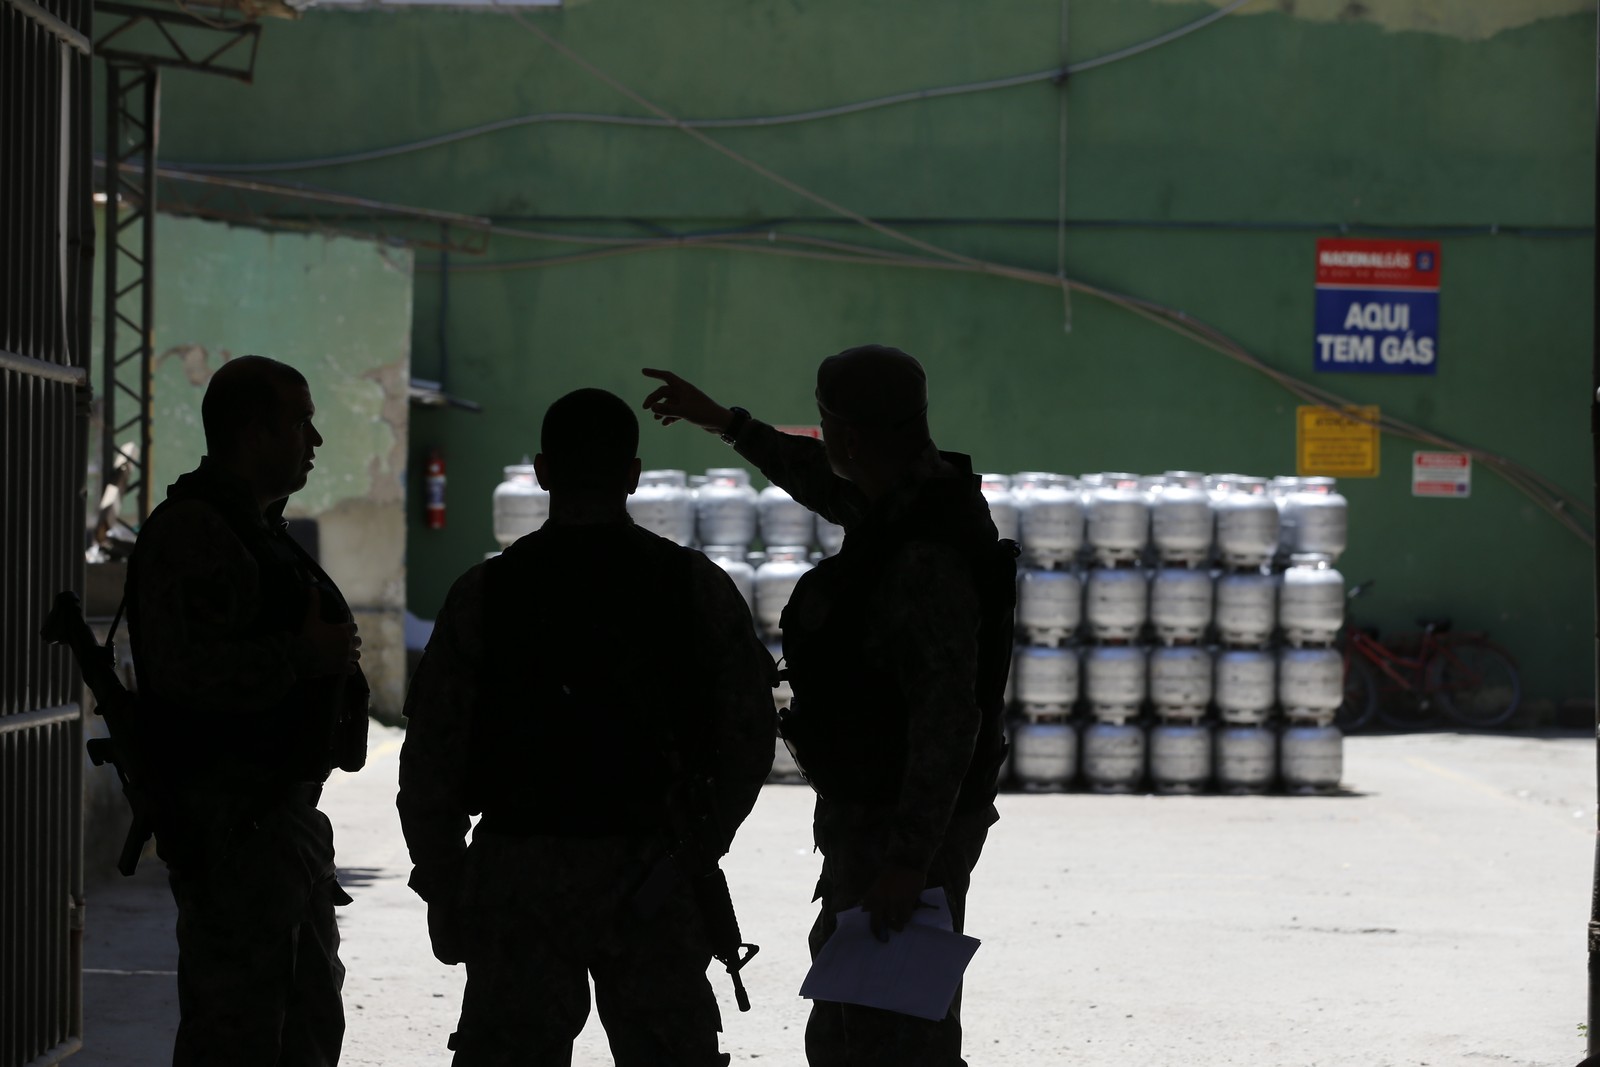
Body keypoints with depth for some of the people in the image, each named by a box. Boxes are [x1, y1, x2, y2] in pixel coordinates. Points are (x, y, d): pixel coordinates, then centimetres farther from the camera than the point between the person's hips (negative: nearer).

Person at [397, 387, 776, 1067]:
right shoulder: (698, 586, -1)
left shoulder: (483, 592, -3)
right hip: (650, 877, 1)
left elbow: (430, 757, -2)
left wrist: (442, 887, 7)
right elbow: (750, 738, -1)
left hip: (516, 870, 0)